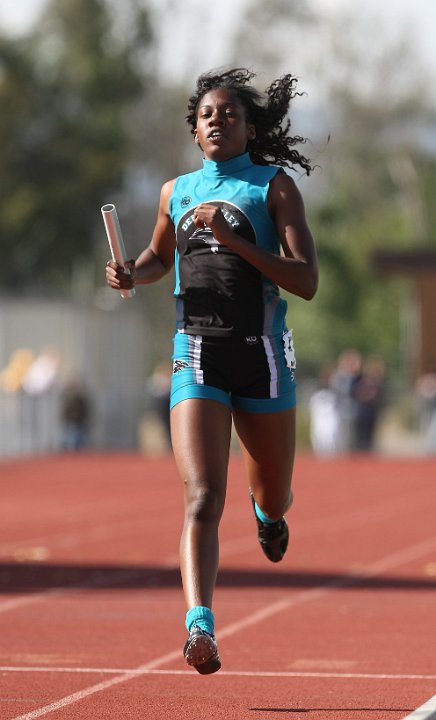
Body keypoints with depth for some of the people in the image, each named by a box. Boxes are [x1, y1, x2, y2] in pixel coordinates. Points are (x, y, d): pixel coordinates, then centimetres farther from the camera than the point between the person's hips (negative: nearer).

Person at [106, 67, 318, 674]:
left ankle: (267, 511, 56)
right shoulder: (177, 192, 12)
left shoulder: (274, 186, 0)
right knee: (202, 500, -17)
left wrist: (234, 240, -17)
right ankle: (201, 627, -28)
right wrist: (131, 274, 9)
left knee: (273, 497, 17)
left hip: (261, 356, -1)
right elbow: (160, 256, 32)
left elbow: (307, 282, -9)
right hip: (196, 360, 1)